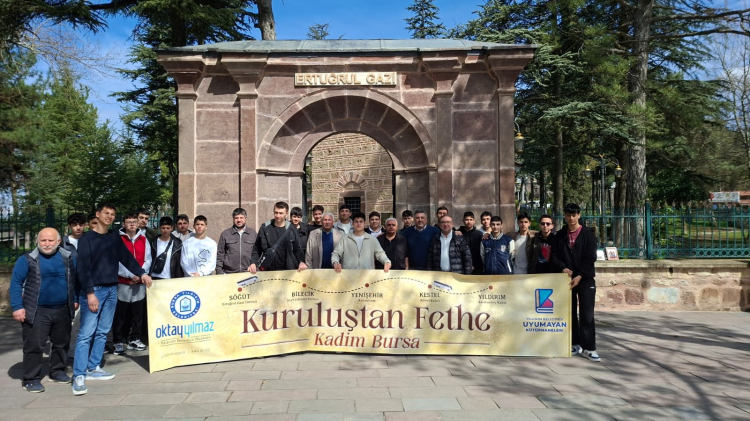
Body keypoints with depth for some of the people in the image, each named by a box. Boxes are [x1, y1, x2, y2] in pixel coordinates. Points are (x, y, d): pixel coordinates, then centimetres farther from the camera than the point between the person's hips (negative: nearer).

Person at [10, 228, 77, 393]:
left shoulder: (68, 258, 5)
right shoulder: (27, 259, -5)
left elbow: (75, 280, 14)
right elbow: (16, 283, -6)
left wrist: (75, 299, 12)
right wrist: (17, 307, -12)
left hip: (63, 310, 4)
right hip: (37, 312, -4)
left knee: (62, 343, 14)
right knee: (34, 346, -2)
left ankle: (57, 371, 30)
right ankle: (31, 379, 9)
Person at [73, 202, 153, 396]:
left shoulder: (115, 236, 12)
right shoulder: (86, 238, -3)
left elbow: (126, 257, 13)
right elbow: (82, 268, -9)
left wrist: (141, 273, 0)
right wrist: (89, 293, -16)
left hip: (112, 289, 6)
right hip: (94, 290, -6)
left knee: (102, 332, 9)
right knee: (86, 333, -8)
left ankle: (93, 368, 18)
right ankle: (79, 376, -6)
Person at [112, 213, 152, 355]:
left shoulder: (143, 239, 9)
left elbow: (148, 260, 5)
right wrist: (131, 274, -16)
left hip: (140, 283, 4)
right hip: (123, 282, -4)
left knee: (138, 313, 9)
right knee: (120, 314, 1)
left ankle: (134, 340, 19)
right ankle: (119, 342, 9)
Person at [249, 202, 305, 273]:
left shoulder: (291, 229, 2)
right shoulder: (265, 228, 3)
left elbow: (297, 249, 6)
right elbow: (256, 249, 8)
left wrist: (301, 262, -11)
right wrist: (253, 263, -7)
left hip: (287, 270, 0)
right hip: (267, 270, 0)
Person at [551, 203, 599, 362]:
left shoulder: (588, 234, -1)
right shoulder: (559, 235, 8)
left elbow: (590, 258, -7)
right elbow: (555, 256, 6)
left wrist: (579, 276, -16)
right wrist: (563, 268, -13)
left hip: (585, 279, -3)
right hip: (566, 278, 3)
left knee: (587, 314, -6)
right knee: (570, 312, 7)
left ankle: (589, 348, -2)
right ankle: (575, 344, 17)